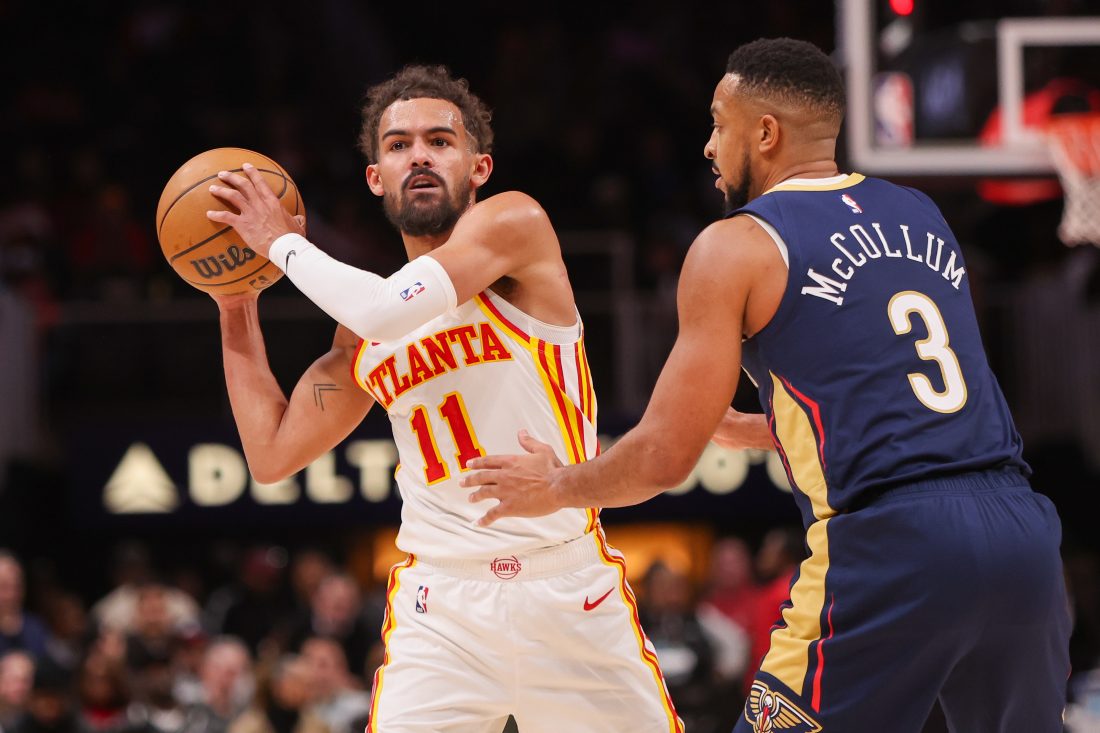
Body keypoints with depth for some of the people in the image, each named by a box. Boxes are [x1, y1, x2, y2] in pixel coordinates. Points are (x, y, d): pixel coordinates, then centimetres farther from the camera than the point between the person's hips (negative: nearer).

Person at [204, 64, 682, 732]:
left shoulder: (516, 223, -5)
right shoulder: (361, 336, 11)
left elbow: (386, 310, -20)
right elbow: (272, 454, 17)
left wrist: (283, 242, -5)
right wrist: (237, 311, 15)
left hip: (572, 594, -3)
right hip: (443, 608, 3)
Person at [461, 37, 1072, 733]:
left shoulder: (737, 247, 3)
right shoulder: (921, 215, 21)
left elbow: (664, 459, 2)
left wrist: (555, 486, 21)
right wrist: (747, 430, 44)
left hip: (893, 545, -6)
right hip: (1024, 531, 6)